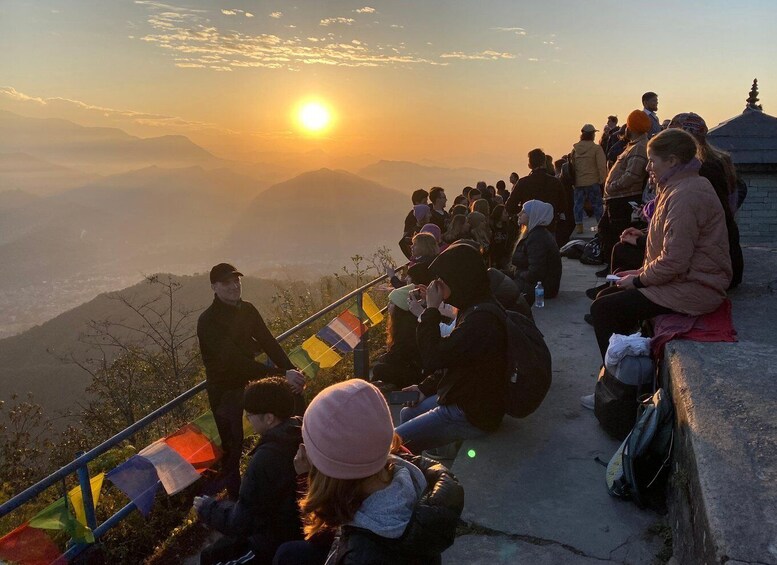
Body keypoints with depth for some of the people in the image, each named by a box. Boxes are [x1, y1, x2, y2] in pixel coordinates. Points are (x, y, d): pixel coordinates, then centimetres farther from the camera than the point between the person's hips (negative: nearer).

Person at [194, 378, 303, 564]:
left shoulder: (266, 458, -32)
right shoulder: (300, 434, -8)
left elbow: (241, 523, -22)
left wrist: (207, 508, -7)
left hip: (276, 548, -8)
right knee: (222, 546, 22)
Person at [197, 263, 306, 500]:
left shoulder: (247, 310, -2)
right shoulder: (208, 321, -23)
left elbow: (268, 342, -1)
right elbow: (235, 360, -32)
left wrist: (291, 371, -16)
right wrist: (282, 374, -37)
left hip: (249, 378, 7)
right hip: (225, 389, -6)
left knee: (294, 392, 3)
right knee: (232, 445, -3)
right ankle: (235, 496, 16)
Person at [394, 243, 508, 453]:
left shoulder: (481, 318, -28)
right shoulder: (475, 308, 5)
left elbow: (433, 359, -27)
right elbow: (450, 358, 16)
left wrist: (431, 309, -20)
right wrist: (425, 388, 8)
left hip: (472, 416, -10)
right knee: (407, 413, 26)